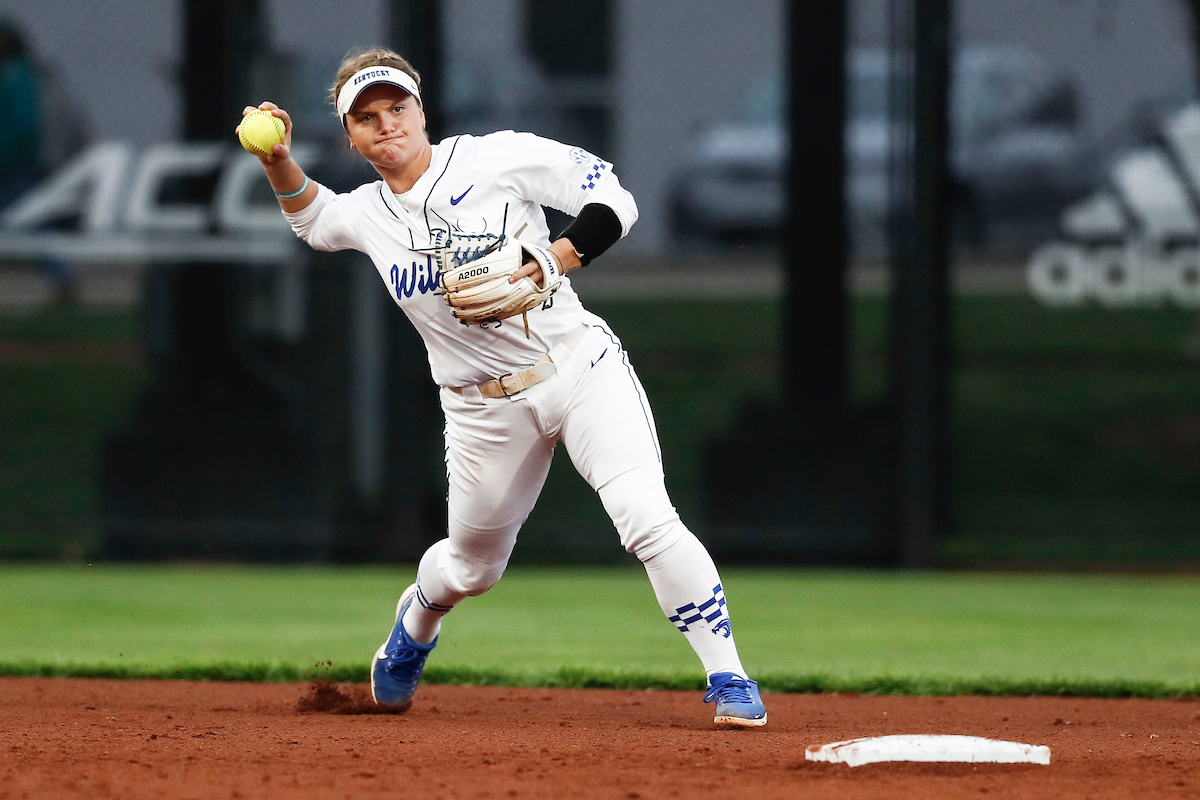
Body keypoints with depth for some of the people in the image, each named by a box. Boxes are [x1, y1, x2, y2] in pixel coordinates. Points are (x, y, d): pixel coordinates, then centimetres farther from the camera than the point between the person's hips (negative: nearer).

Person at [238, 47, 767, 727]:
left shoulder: (498, 157, -9)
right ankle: (417, 621, 53)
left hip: (579, 366, -4)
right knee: (472, 568, 17)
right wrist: (277, 159, -2)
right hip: (486, 408, 4)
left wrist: (547, 263, -26)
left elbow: (614, 202, -11)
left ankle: (727, 677, -15)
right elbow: (310, 213, 20)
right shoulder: (368, 214, 3)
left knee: (647, 519, -23)